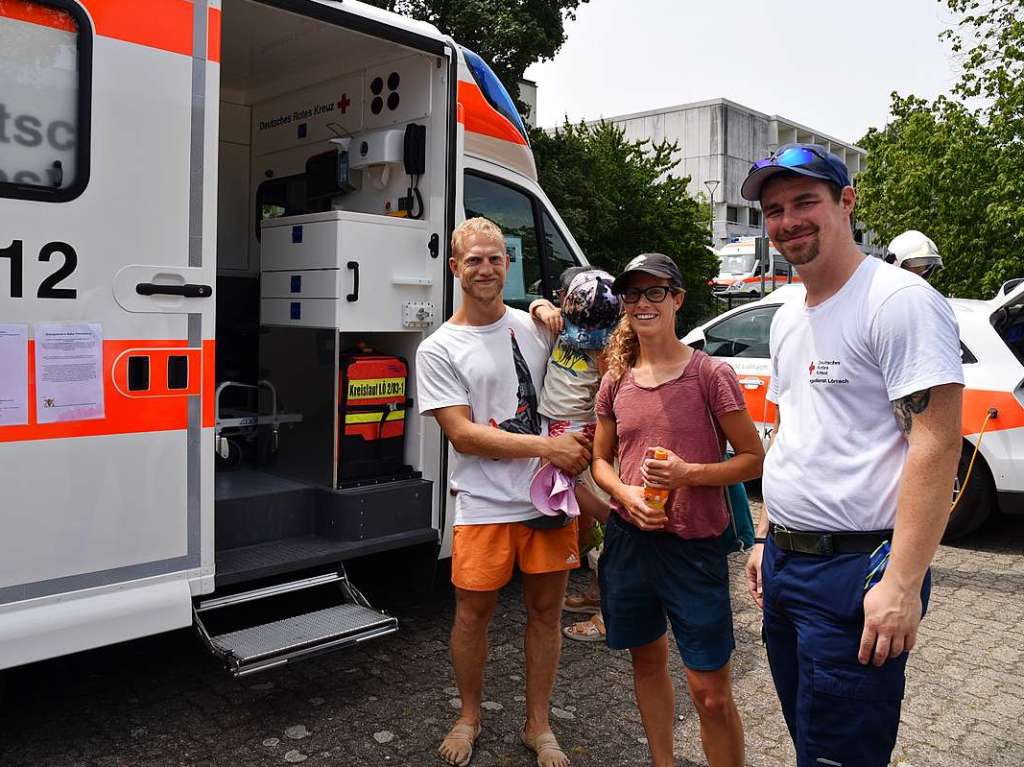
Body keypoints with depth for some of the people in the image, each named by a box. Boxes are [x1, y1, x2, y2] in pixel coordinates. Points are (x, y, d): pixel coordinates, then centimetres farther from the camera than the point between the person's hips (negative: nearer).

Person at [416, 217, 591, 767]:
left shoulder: (535, 327, 8)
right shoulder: (438, 350, -3)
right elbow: (463, 434, -11)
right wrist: (547, 446, -17)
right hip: (484, 508, -3)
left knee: (545, 609, 11)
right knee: (474, 613, 8)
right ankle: (469, 717, 32)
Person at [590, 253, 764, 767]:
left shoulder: (710, 375, -8)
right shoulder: (616, 381, 4)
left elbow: (753, 459, -5)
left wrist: (689, 474, -20)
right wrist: (626, 493, -8)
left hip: (693, 546, -4)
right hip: (628, 540, 5)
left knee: (710, 693, -1)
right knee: (647, 663, 19)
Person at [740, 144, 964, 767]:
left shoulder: (900, 300, -14)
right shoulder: (788, 319, 13)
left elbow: (937, 445, -20)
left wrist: (902, 585, -24)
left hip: (855, 572, -8)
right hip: (784, 563, 9)